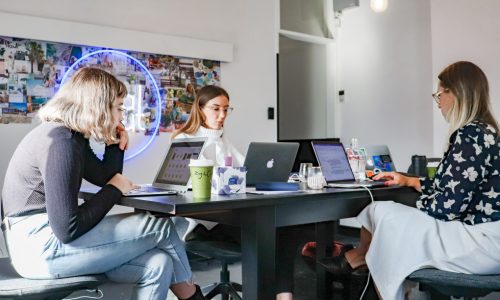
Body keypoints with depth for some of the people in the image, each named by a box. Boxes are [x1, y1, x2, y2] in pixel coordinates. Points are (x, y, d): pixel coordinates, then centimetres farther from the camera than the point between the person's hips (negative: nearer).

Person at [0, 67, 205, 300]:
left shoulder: (73, 137, 11)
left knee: (157, 265, -4)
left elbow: (105, 177, 23)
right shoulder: (60, 142, -19)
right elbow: (67, 229, -23)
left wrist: (115, 144, 8)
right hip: (41, 247, -9)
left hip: (52, 239, 9)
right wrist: (115, 190, -11)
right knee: (162, 228, -5)